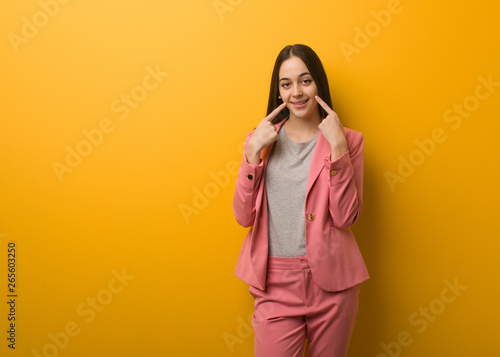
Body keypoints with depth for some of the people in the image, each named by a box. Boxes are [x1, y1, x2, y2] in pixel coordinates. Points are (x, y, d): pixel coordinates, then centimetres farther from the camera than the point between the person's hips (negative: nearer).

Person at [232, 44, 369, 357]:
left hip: (331, 283, 0)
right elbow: (243, 216, -3)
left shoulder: (348, 140, 0)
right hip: (275, 283, 1)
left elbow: (345, 216, -11)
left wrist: (337, 146, -15)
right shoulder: (262, 139, 5)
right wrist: (254, 150, -10)